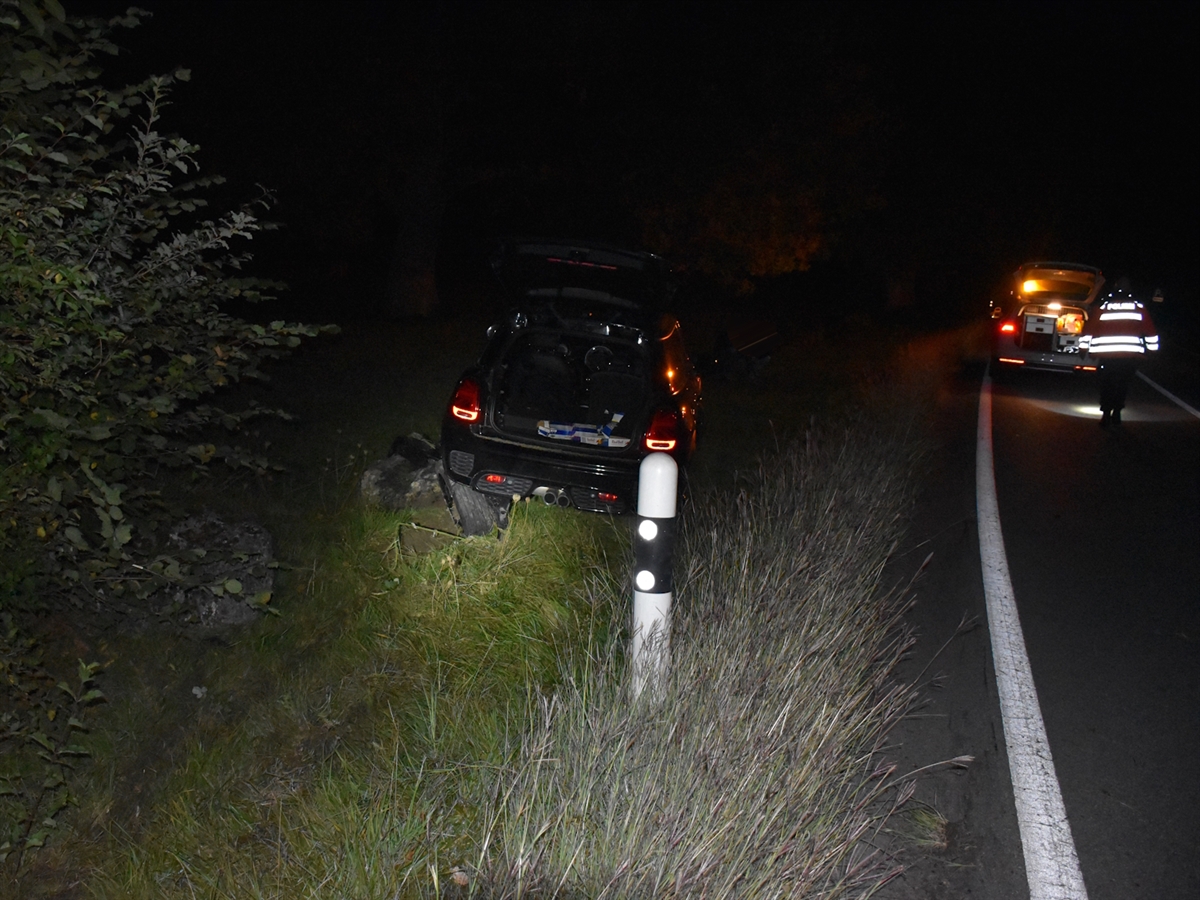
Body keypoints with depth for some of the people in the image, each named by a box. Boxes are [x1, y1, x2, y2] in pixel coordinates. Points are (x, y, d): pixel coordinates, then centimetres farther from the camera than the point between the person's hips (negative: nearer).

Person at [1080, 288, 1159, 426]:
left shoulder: (1102, 307, 5)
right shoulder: (1138, 308, 9)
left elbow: (1089, 328, 4)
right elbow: (1150, 330, 12)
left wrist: (1084, 347, 13)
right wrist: (1151, 348, 23)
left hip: (1106, 354, -1)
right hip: (1131, 355, 1)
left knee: (1107, 383, 11)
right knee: (1123, 383, 16)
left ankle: (1106, 414, 5)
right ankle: (1116, 413, 17)